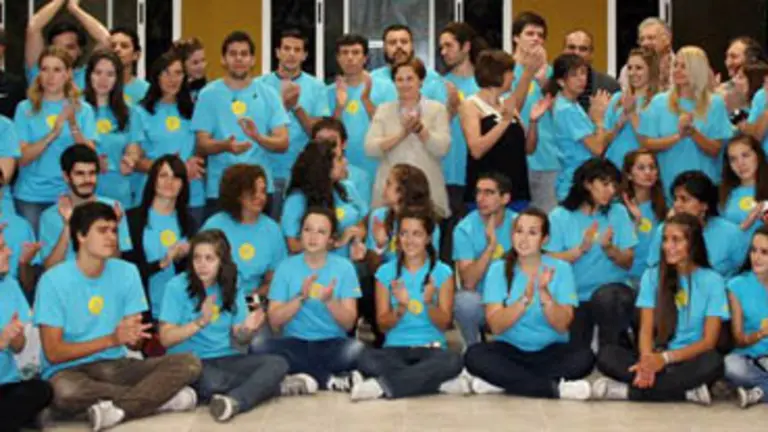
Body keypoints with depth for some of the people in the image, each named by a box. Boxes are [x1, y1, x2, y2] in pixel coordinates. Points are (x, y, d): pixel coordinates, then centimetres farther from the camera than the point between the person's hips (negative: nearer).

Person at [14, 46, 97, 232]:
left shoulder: (83, 109, 1)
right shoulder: (25, 109, 0)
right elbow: (22, 158, -8)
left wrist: (74, 126, -21)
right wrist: (53, 133, -21)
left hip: (69, 195, 0)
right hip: (30, 196, 0)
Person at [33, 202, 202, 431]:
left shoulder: (127, 272, 1)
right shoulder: (53, 280, -11)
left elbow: (134, 336, 0)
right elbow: (54, 352, -14)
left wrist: (133, 335, -26)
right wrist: (112, 339, -23)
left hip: (114, 365, 4)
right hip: (69, 370, -4)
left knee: (188, 362, -16)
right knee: (63, 391, -41)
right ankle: (158, 397, -23)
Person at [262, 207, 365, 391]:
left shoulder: (344, 267, 2)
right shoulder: (286, 267, 3)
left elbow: (349, 323, -3)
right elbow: (274, 321, -4)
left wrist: (329, 300, -21)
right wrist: (301, 297, -18)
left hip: (332, 345, -2)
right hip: (295, 344, 2)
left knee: (356, 350, -35)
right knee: (262, 348, -31)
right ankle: (330, 379, -20)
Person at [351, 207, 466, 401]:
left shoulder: (442, 272, 3)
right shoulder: (386, 272, 6)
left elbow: (444, 324, 1)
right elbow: (383, 324, 4)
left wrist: (429, 302, -19)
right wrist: (401, 308, -16)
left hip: (432, 347, -1)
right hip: (395, 348, 1)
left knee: (453, 362, -37)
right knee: (366, 360, -34)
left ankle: (383, 386, -29)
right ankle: (441, 383, -29)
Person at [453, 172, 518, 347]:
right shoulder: (465, 229, -11)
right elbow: (468, 283, -21)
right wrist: (491, 246, -29)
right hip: (480, 301, -2)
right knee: (465, 300, -34)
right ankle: (473, 348, -4)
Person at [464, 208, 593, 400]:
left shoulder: (560, 269, -3)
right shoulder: (499, 269, -2)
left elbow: (562, 325, -11)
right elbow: (496, 326, -12)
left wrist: (544, 293, -27)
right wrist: (525, 299, -26)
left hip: (550, 352, 0)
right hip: (510, 351, 0)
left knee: (584, 356, -29)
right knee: (475, 354, -29)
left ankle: (502, 381, -25)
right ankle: (555, 388, -27)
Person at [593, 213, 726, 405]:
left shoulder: (713, 281, -1)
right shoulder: (652, 276, 6)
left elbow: (709, 340, -7)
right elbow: (646, 329, -1)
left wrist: (666, 358, -23)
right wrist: (647, 359, -25)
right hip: (657, 358, 2)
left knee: (712, 362, -37)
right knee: (606, 354, -25)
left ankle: (628, 391, -31)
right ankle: (687, 391, -30)